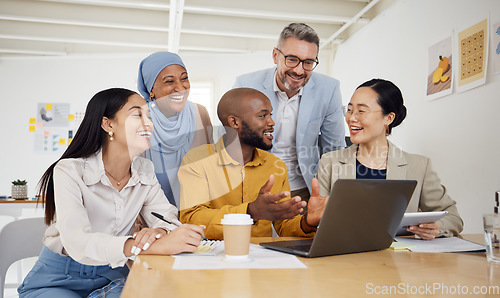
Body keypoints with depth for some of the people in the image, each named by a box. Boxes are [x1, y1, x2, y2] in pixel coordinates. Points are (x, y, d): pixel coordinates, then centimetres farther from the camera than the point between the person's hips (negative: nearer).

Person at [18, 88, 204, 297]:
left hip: (111, 275, 5)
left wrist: (161, 231, -34)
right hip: (58, 279, -5)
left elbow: (170, 218, -7)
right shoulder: (70, 171, -19)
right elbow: (77, 242, -32)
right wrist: (153, 247, -46)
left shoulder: (144, 170, 0)